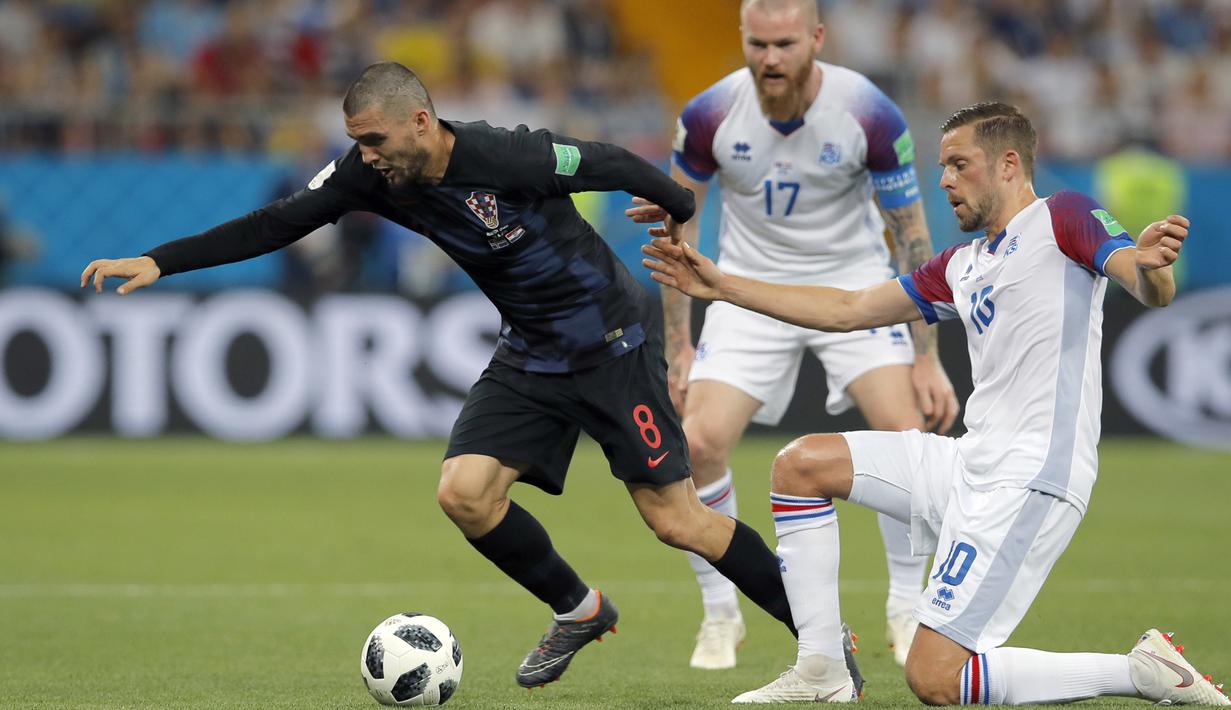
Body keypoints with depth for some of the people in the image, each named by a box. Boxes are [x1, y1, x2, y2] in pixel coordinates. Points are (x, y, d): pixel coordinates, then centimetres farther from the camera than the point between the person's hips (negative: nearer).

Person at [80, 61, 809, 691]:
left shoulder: (508, 158, -27)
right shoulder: (371, 174, -9)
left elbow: (612, 165, -13)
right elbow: (277, 224, -5)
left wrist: (687, 218, 3)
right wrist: (160, 261, -10)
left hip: (613, 341, -6)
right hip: (530, 354, 6)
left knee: (676, 518, -8)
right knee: (465, 491, -11)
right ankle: (578, 611, 14)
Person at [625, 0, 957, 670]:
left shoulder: (870, 115, -19)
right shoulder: (711, 114, -16)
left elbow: (912, 235, -10)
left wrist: (927, 358, -11)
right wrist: (678, 345, -1)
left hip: (853, 279, -1)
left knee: (907, 430, -20)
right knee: (698, 442, -16)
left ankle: (907, 613, 1)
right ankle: (720, 615, 6)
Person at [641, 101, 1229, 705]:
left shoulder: (1062, 219, -4)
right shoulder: (962, 267, 20)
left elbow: (1152, 292, -20)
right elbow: (847, 309, 27)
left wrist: (1150, 266, -45)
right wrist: (723, 287, 27)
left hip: (1030, 479, -9)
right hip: (971, 464, 9)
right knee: (801, 464, 12)